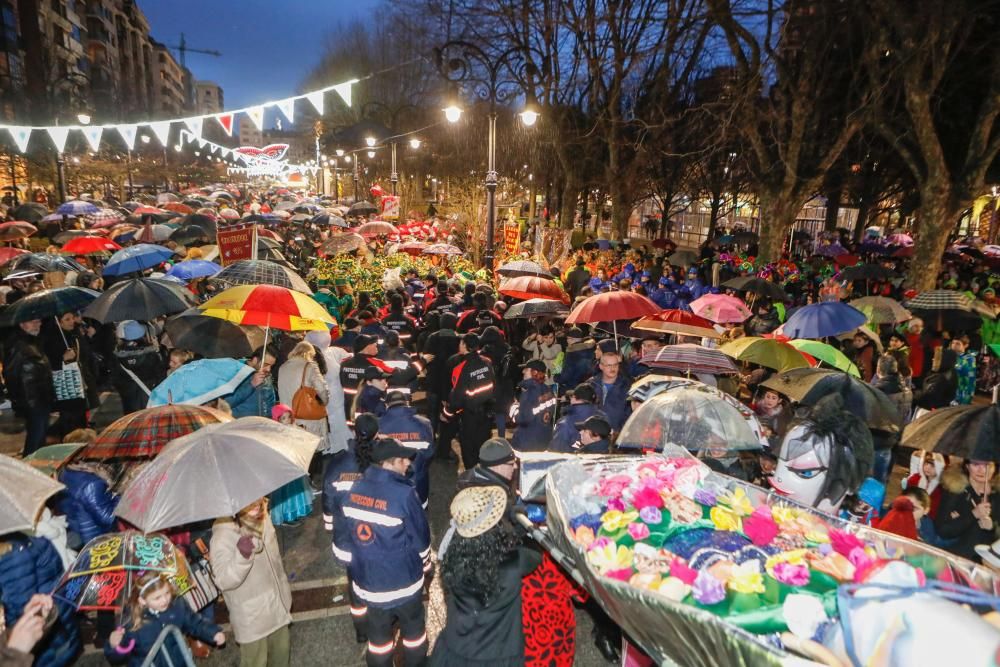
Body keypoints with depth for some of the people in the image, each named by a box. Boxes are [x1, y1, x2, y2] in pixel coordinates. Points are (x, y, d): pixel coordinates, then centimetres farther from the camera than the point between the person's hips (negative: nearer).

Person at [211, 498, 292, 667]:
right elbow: (223, 581, -29)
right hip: (251, 616, -6)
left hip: (277, 604, 6)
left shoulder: (262, 519, -6)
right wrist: (242, 556, -46)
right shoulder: (222, 537, -26)